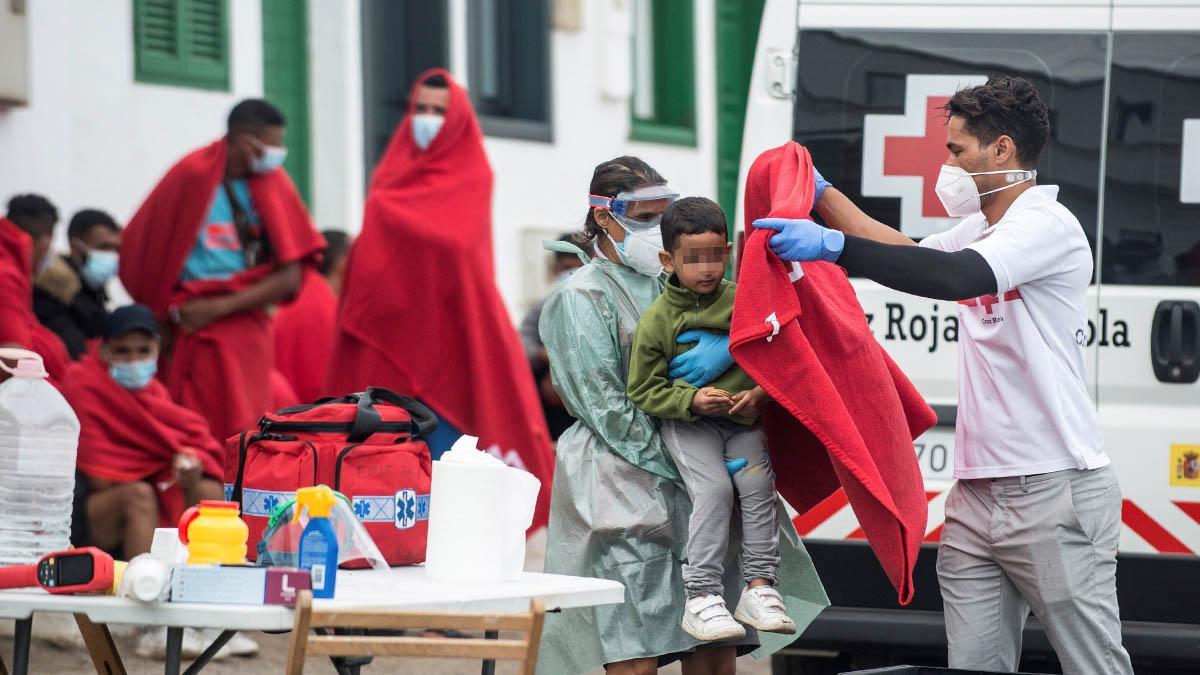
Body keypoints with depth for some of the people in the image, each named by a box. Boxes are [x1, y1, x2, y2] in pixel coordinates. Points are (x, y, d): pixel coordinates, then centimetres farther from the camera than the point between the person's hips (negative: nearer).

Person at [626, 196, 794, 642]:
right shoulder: (657, 320, -7)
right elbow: (643, 391, -4)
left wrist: (761, 394, -12)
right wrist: (692, 401, -18)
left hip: (743, 417, 3)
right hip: (684, 421, -3)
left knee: (757, 483, -18)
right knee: (713, 488, -23)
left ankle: (759, 587, -12)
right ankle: (700, 598, -22)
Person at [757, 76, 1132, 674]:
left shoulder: (1047, 225, -10)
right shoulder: (981, 229, 19)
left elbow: (960, 276, -27)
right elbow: (909, 256, 36)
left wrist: (834, 246, -32)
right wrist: (822, 194, 32)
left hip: (1055, 493, -9)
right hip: (977, 498, 9)